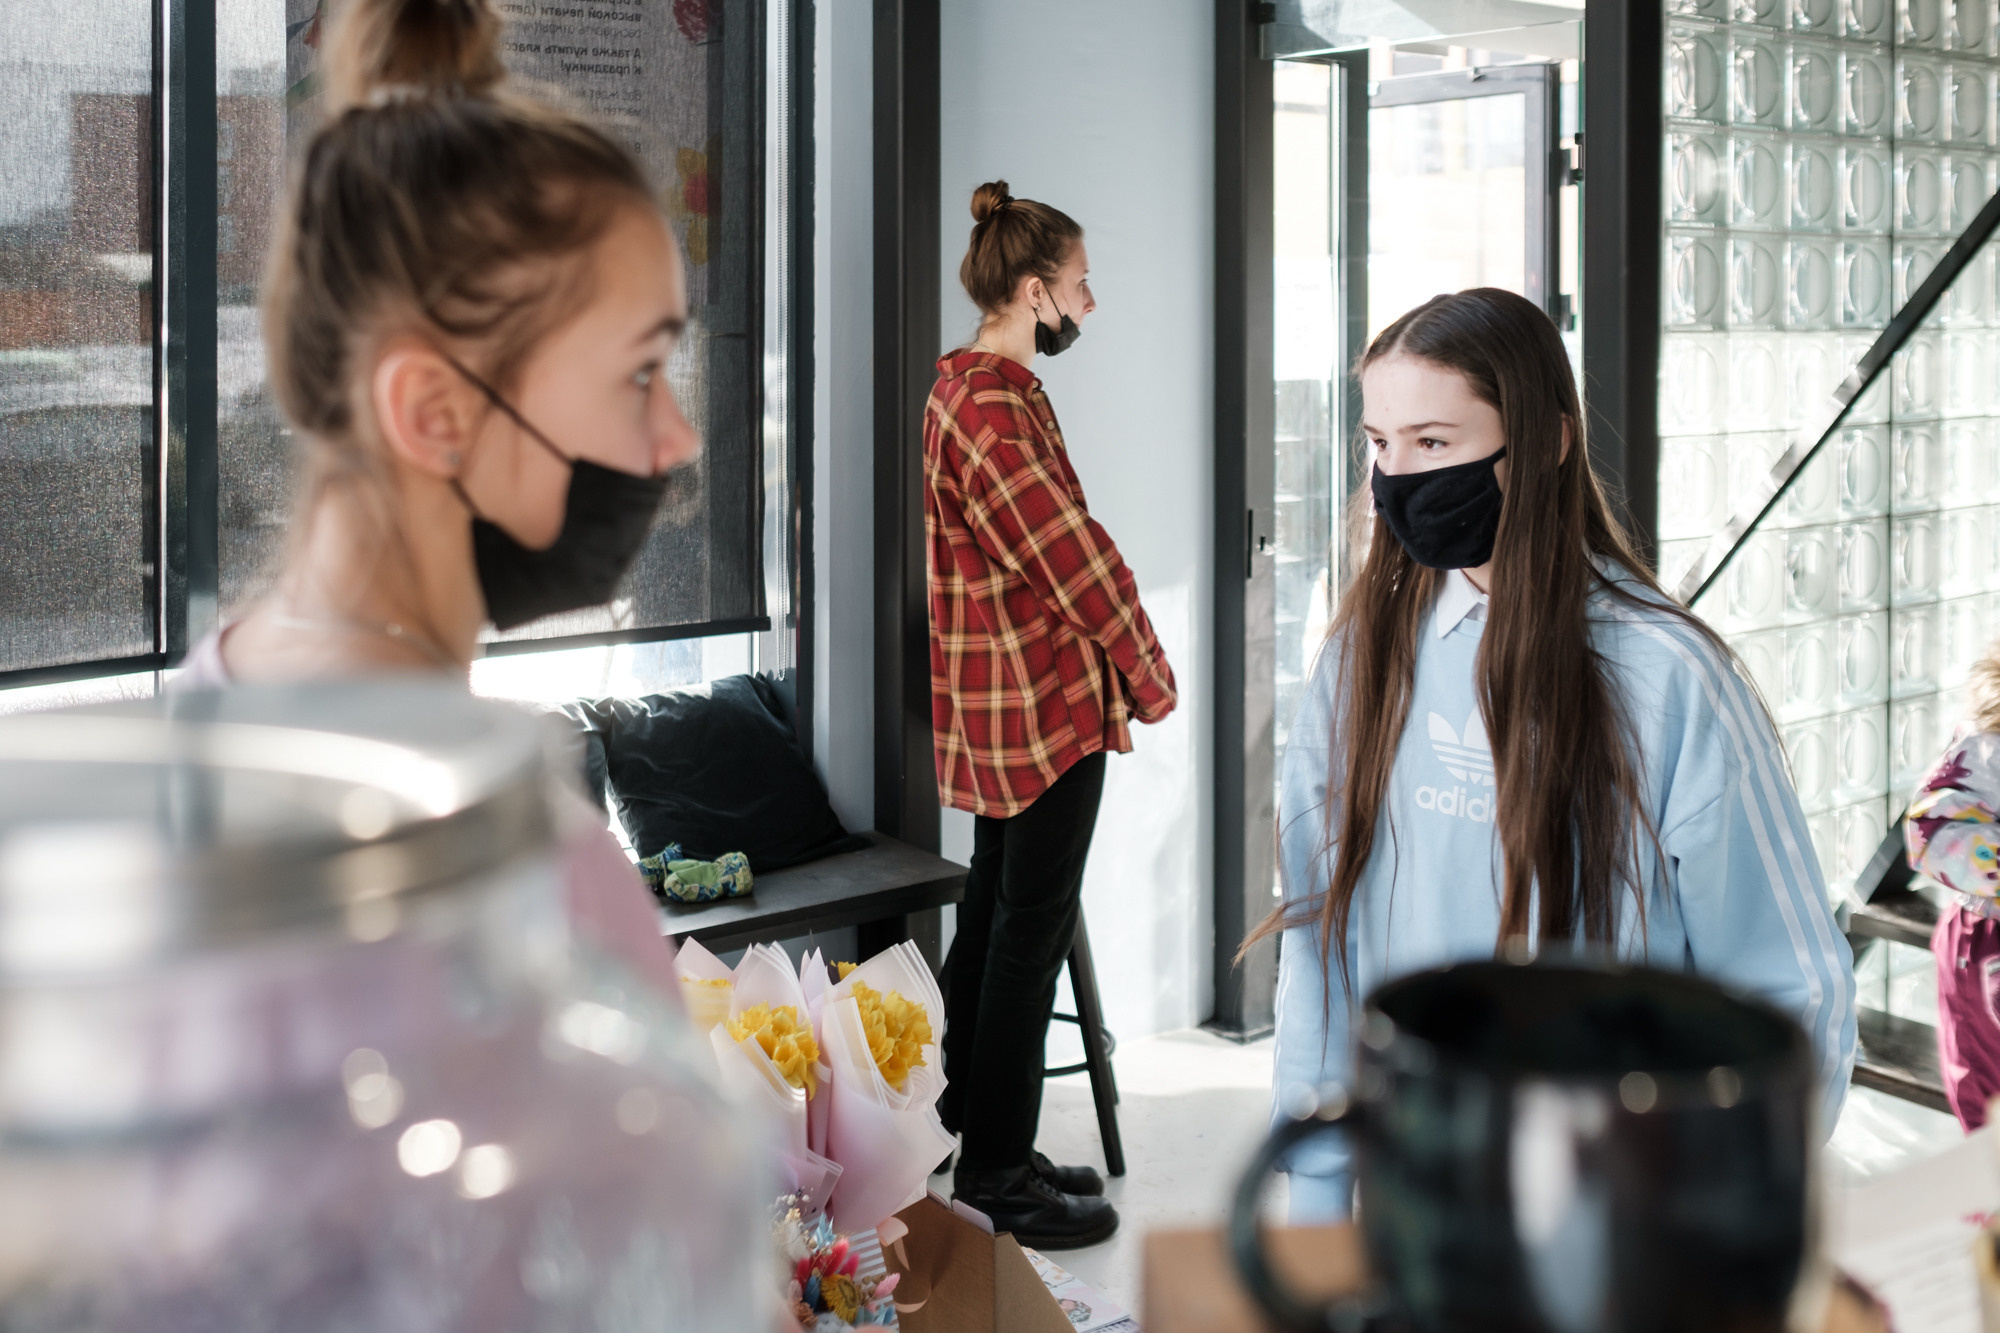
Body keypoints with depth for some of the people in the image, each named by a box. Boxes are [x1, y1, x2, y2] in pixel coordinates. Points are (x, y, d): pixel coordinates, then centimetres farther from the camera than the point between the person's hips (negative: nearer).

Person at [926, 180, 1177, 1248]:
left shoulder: (969, 389, 15)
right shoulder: (994, 408, -20)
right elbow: (1075, 558, -19)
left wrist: (1120, 670, 14)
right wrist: (1150, 677, -8)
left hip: (999, 708, 11)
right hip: (1044, 708, -11)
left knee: (995, 914, 16)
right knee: (1033, 928, -3)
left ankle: (977, 1137, 27)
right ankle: (998, 1173, 5)